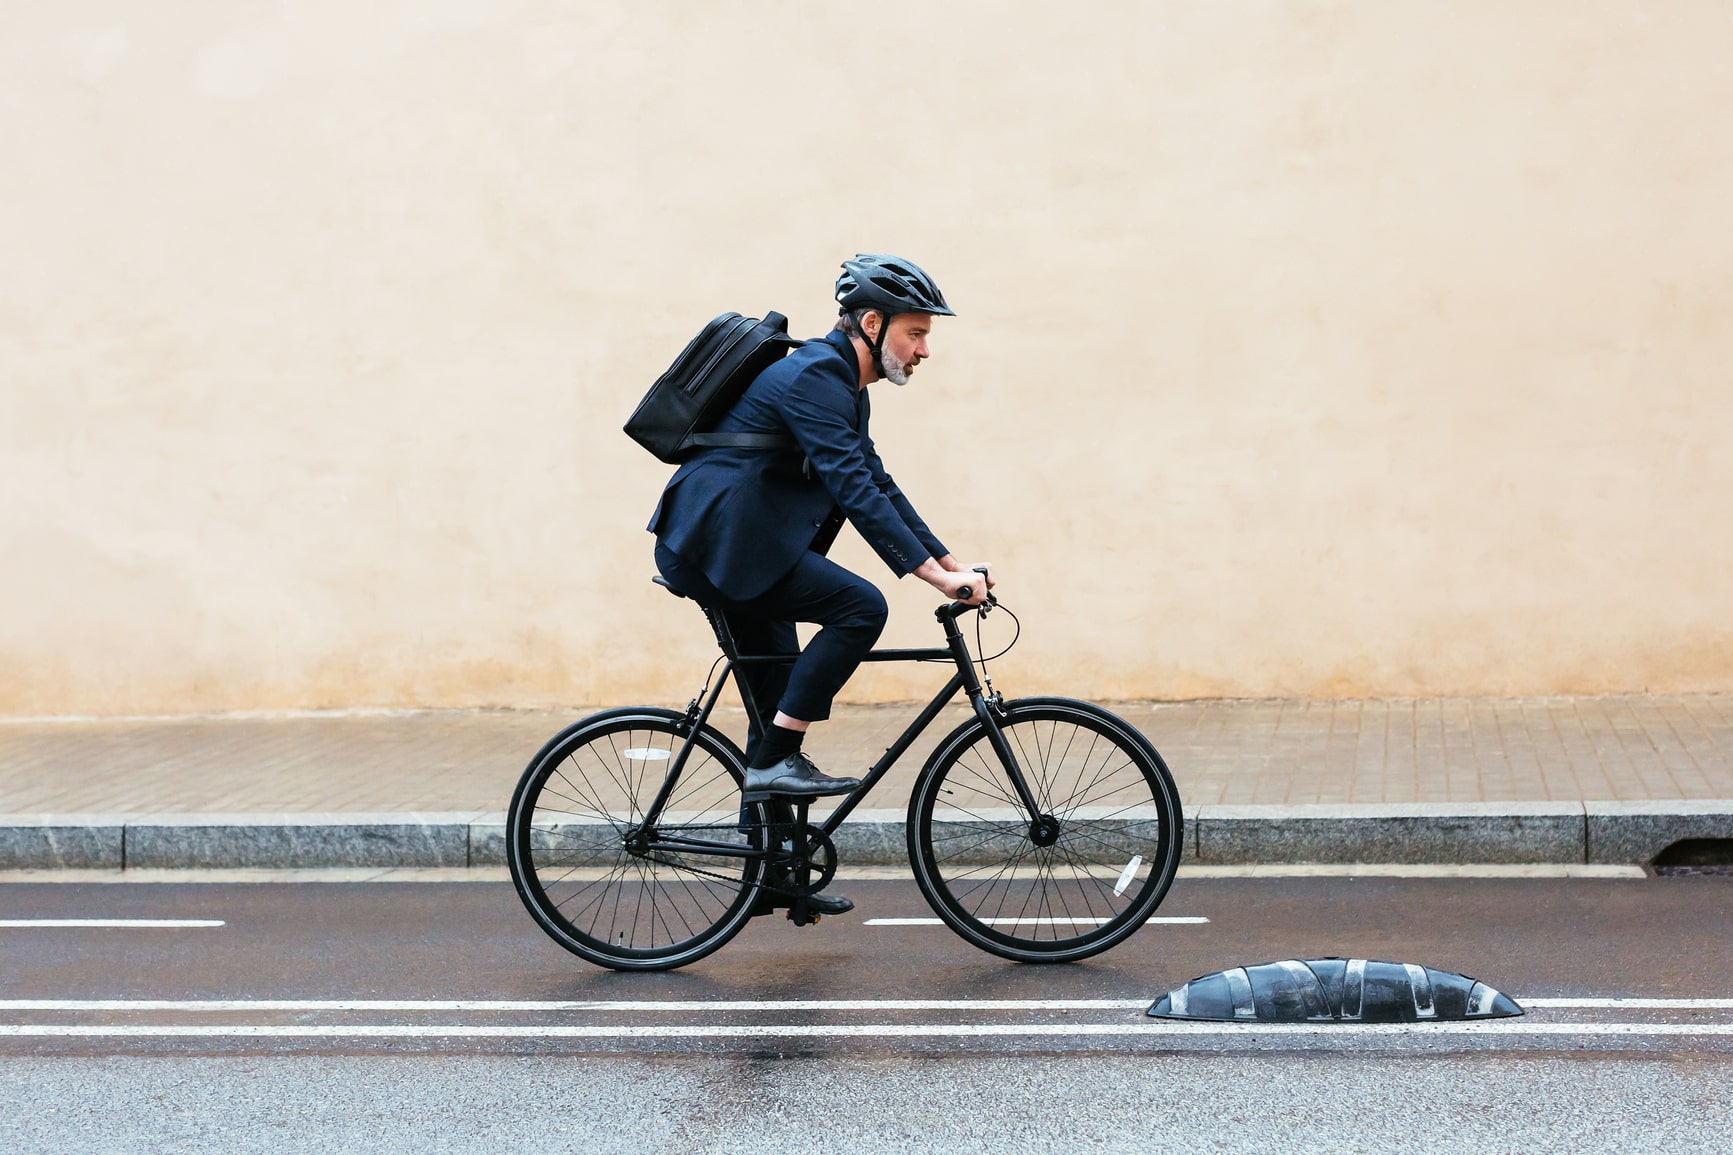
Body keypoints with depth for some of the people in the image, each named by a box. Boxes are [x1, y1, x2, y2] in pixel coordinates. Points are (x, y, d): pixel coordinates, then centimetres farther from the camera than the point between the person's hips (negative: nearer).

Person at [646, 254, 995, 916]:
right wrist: (933, 575, -29)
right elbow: (854, 488, -25)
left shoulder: (842, 387, 15)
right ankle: (774, 760, -13)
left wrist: (952, 564, 10)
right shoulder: (813, 377, -17)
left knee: (780, 700, 13)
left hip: (727, 547, 11)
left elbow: (877, 483, 18)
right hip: (717, 543, -11)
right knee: (860, 607, -21)